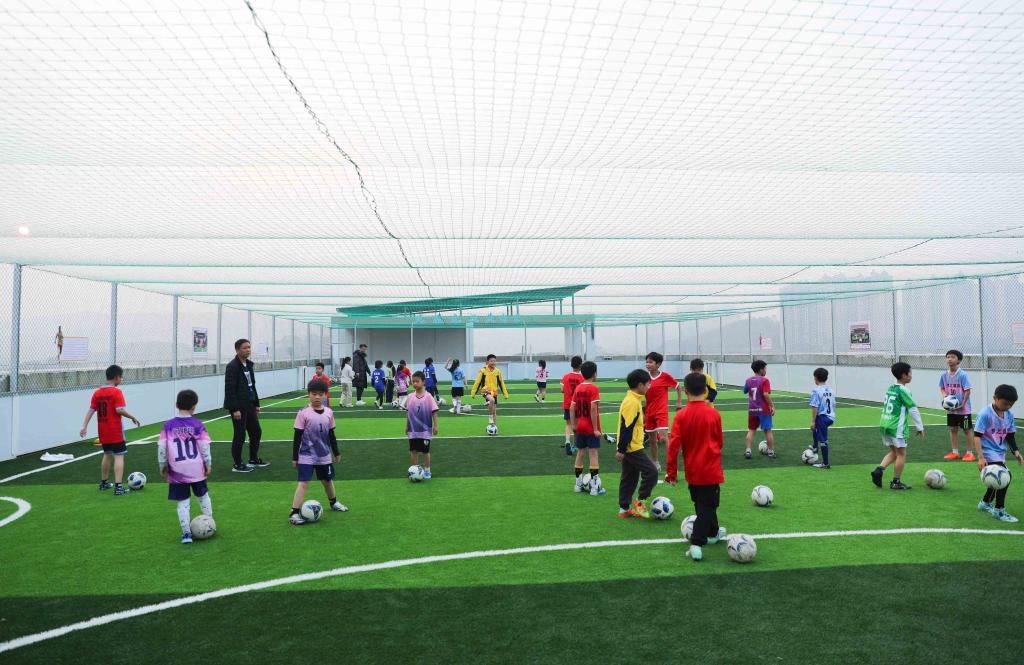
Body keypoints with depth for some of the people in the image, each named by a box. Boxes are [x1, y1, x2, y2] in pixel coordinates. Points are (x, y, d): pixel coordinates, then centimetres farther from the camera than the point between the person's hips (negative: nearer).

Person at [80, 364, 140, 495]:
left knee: (107, 455, 22)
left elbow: (91, 410, 2)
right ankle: (118, 487, -10)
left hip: (103, 431, 7)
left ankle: (104, 483, 34)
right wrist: (133, 418, -10)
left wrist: (84, 426, -1)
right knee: (119, 456, -4)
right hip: (115, 430, -7)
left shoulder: (97, 393, 6)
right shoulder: (116, 392, -14)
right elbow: (120, 410, -22)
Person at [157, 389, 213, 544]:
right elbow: (205, 446, -8)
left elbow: (161, 447, -5)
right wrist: (208, 464, 2)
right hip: (197, 470, 0)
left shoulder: (168, 425, -2)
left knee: (183, 503, 6)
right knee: (203, 496, 20)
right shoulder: (198, 424, -5)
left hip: (177, 472, 0)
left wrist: (163, 465, 8)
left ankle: (186, 533, 3)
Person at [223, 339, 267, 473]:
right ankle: (237, 465, 10)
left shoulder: (249, 365, 12)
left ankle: (254, 459, 29)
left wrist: (256, 404, 15)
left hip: (250, 405, 8)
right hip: (238, 407, -8)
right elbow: (229, 389, -18)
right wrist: (235, 409, -21)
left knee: (256, 432, 14)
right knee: (239, 436, -1)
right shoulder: (232, 366, -14)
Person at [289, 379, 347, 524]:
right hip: (306, 456, -4)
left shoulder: (329, 413, -1)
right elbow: (297, 437, -9)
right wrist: (294, 457, -7)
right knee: (303, 482, -13)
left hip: (324, 456, 5)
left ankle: (333, 502, 43)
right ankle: (294, 513, -9)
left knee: (328, 480, 19)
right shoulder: (303, 413, -13)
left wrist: (336, 453, 15)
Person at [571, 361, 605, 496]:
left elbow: (572, 408, 5)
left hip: (580, 427, 6)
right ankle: (595, 487, -1)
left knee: (580, 452, 13)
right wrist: (596, 429, -16)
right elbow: (593, 409, -20)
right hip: (591, 428, -6)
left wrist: (574, 425, 13)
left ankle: (578, 484, 21)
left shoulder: (578, 388, 5)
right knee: (593, 453, -2)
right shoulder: (594, 388, -14)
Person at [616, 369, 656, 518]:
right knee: (651, 471, -10)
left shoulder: (633, 400, 12)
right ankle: (640, 501, 2)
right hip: (632, 448, -10)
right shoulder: (632, 402, -19)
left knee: (629, 478, 14)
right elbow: (626, 427, -22)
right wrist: (621, 449, -22)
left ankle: (624, 509, 21)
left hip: (630, 447, 10)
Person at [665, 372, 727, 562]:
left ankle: (713, 533, 41)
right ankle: (697, 543, -10)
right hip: (711, 470, -2)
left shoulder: (681, 415, -10)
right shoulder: (714, 414, -10)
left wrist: (671, 472, -5)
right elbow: (719, 442, 2)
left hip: (692, 471, 2)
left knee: (702, 503, 21)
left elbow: (673, 445, -13)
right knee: (707, 505, 2)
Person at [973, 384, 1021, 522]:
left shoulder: (1009, 415, 1)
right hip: (988, 452, -8)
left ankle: (985, 503, 42)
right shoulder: (985, 414, -19)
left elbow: (1010, 435, 14)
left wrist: (1016, 451, 1)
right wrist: (980, 458, -23)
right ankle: (999, 511, -5)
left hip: (1000, 452, 8)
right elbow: (977, 436, -19)